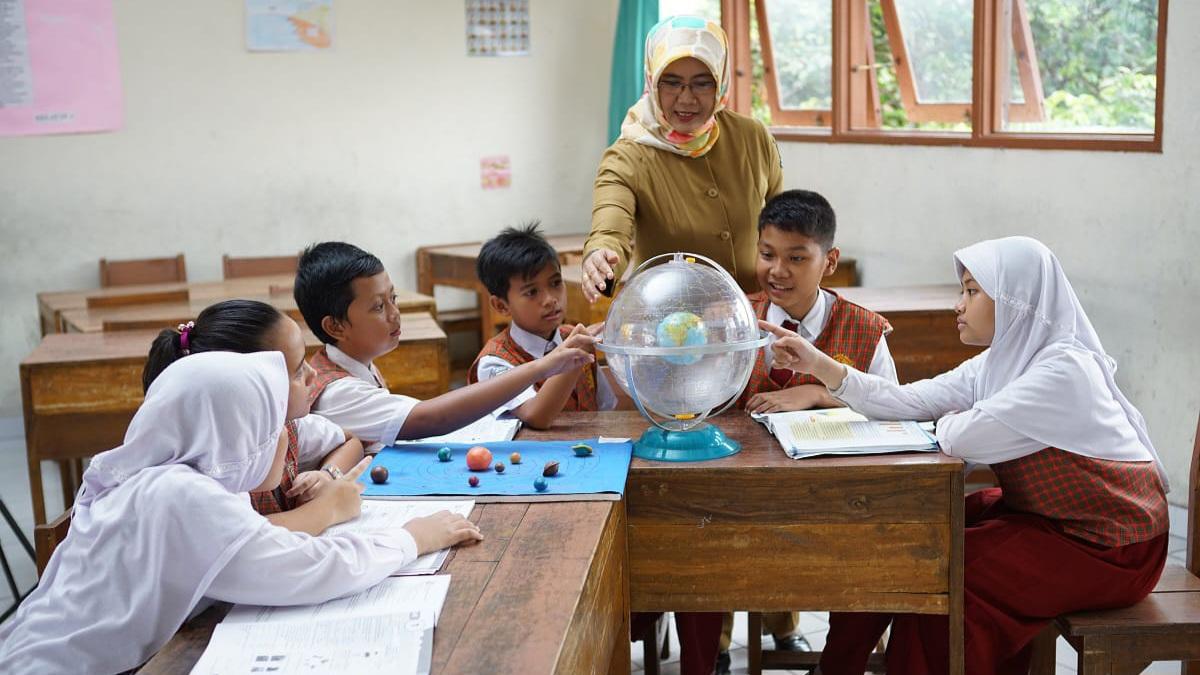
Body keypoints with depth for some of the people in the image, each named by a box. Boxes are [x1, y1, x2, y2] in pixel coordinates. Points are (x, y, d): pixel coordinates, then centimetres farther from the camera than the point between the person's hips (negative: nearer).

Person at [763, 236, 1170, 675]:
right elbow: (911, 402, -3)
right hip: (1038, 513, 9)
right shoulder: (999, 363, 3)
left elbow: (963, 438, -31)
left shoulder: (1065, 370, -25)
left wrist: (950, 422, -7)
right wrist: (820, 366, -10)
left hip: (1108, 545, -9)